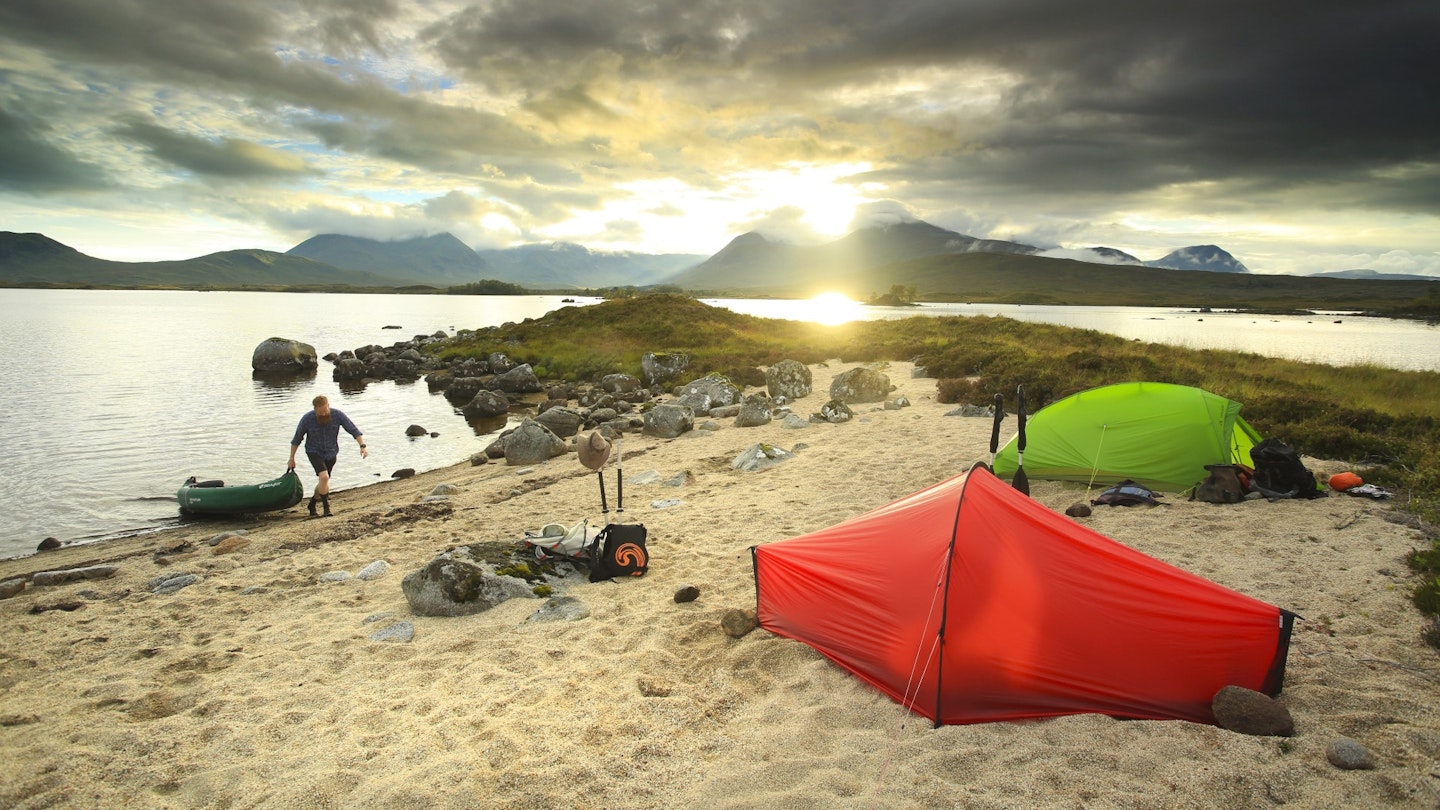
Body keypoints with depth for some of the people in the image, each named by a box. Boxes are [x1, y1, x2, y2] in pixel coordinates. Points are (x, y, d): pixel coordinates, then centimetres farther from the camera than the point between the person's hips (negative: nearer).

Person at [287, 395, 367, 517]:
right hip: (314, 452, -3)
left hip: (331, 453, 3)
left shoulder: (337, 415, -20)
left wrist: (363, 446, -34)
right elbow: (297, 439, -6)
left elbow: (354, 430, -19)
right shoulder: (307, 419, -21)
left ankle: (312, 504, 39)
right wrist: (291, 459, 1)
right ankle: (326, 508, -11)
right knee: (324, 477, -24)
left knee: (323, 482, 14)